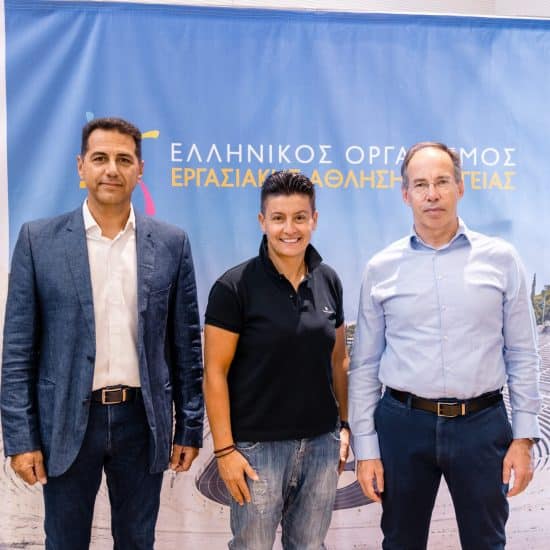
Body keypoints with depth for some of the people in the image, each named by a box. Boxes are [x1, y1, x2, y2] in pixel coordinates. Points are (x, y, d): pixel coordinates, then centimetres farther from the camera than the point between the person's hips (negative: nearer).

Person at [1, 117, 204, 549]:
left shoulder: (171, 243, 1)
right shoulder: (39, 239, -3)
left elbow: (186, 345, 4)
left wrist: (190, 428, 4)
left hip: (142, 420, 1)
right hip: (67, 423, -1)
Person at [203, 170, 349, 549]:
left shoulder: (328, 281, 4)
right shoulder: (234, 287, -11)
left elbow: (338, 359, 12)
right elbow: (215, 373, -10)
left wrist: (346, 424, 8)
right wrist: (224, 449, -12)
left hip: (321, 442, 4)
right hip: (258, 445, -4)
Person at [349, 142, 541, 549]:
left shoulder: (501, 259, 0)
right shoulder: (382, 268, 0)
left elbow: (522, 354, 2)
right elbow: (365, 365, 3)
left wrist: (524, 436, -2)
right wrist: (365, 447, 0)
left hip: (482, 423, 0)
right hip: (403, 424, 1)